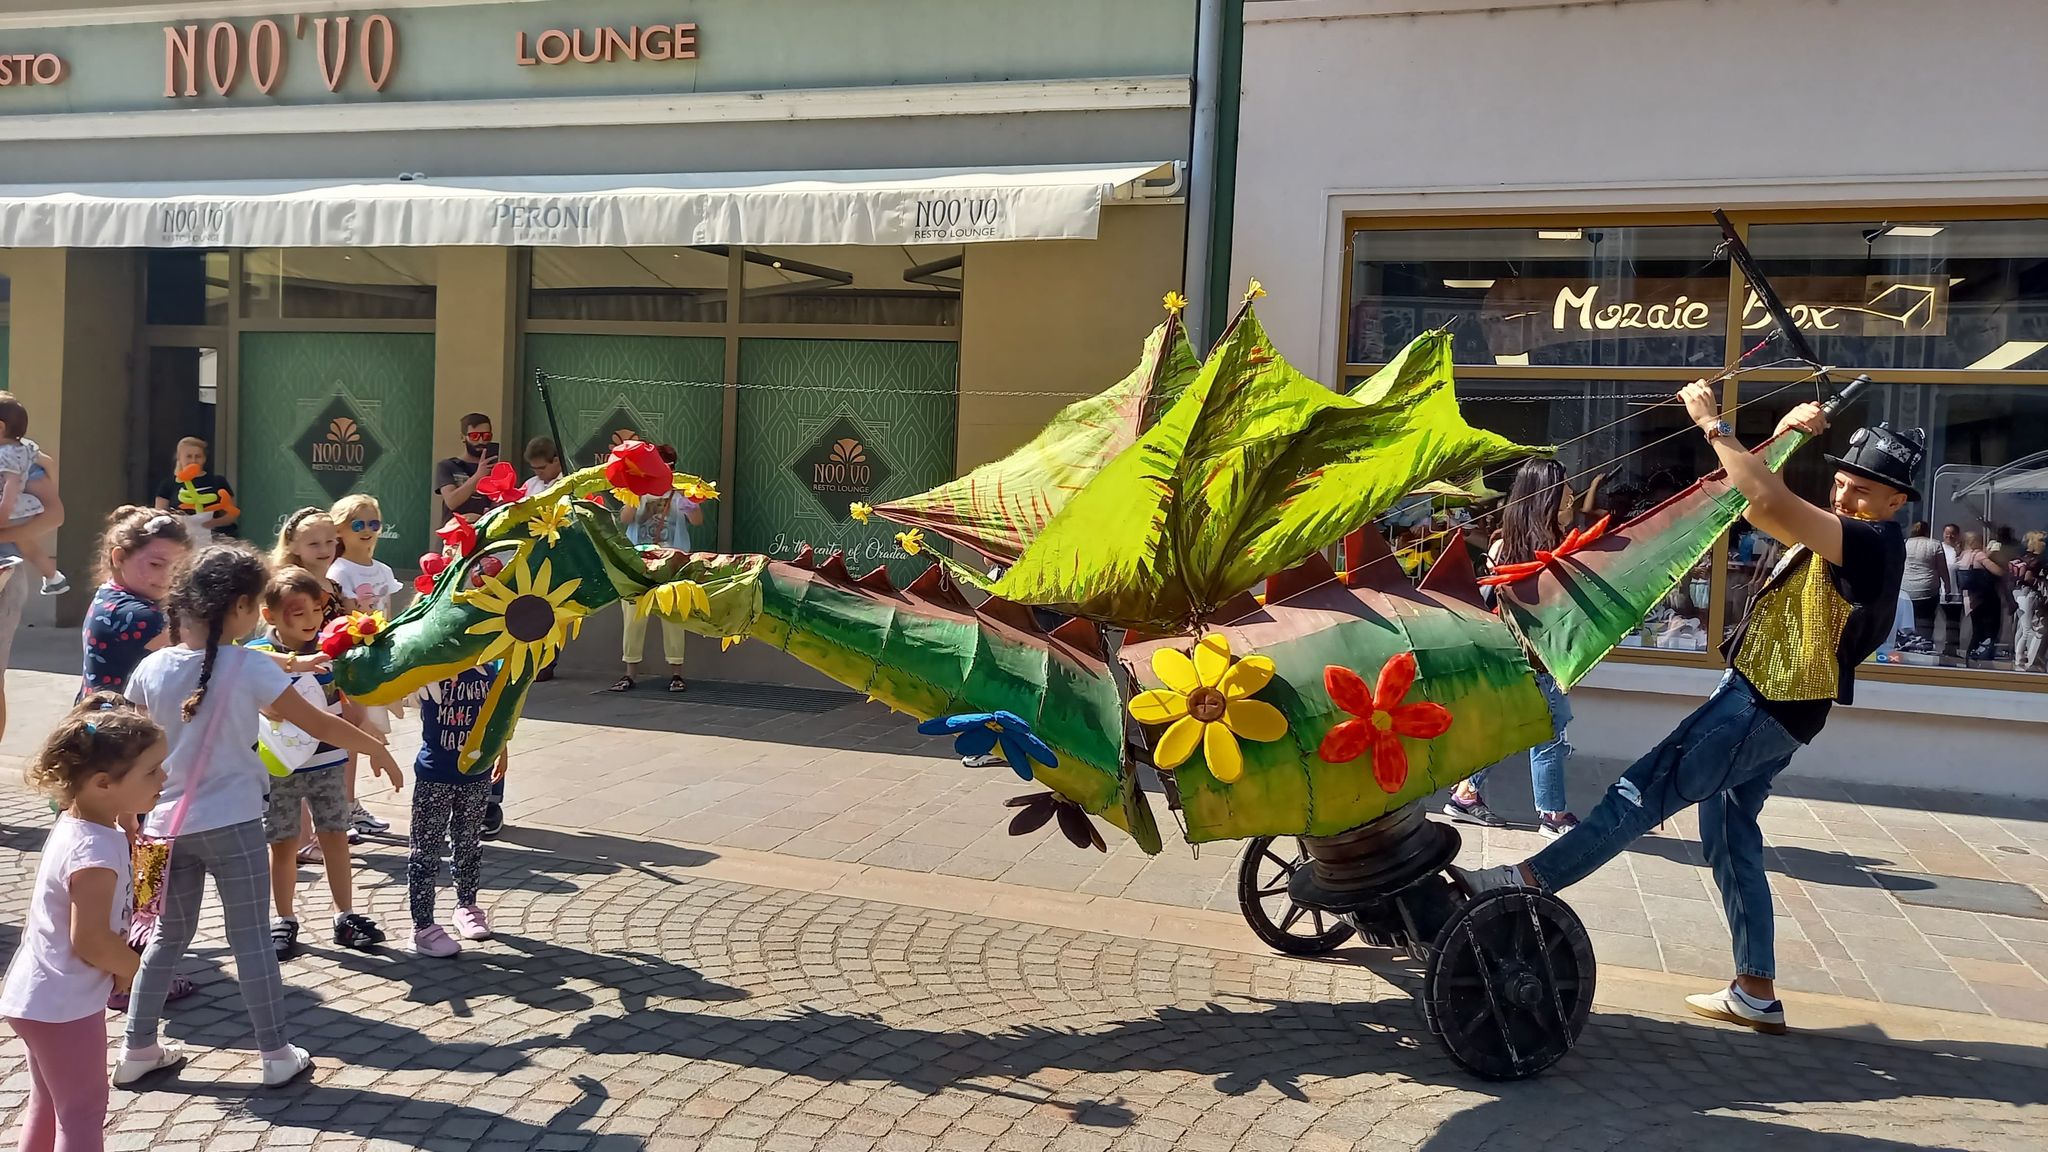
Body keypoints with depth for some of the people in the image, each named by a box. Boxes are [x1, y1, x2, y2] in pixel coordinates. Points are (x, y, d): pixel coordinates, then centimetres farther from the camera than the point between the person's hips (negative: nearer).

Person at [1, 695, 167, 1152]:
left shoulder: (72, 824, 2)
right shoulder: (95, 851, -29)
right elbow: (91, 941, -28)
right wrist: (132, 967, -10)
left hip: (38, 994, 10)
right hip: (64, 1005, -10)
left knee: (48, 1104, 24)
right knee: (84, 1113, 2)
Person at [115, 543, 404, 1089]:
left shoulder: (152, 668, -1)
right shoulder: (250, 667, -13)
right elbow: (318, 723, -8)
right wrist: (377, 749, 4)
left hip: (169, 822, 5)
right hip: (232, 823, -4)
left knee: (170, 935, 19)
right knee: (251, 938, 4)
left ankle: (138, 1049, 25)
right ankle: (277, 1054, 11)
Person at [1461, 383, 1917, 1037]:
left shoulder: (1875, 545, -16)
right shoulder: (1843, 538, 14)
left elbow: (1769, 505, -30)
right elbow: (1757, 503, 20)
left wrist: (1714, 425, -22)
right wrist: (1787, 439, 5)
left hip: (1762, 711, -11)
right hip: (1760, 704, 11)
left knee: (1644, 792, -12)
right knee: (1731, 841, 12)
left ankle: (1530, 879, -11)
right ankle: (1756, 994, 17)